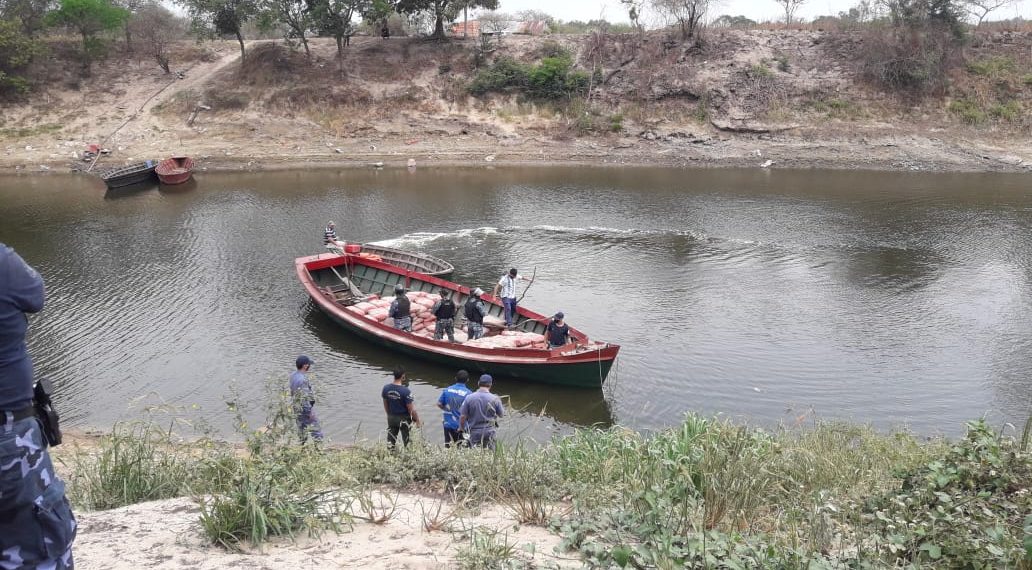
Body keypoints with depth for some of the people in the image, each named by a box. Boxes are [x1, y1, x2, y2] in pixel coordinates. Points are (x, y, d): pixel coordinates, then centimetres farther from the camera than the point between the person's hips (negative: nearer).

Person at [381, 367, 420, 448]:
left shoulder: (386, 388, -10)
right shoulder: (405, 391, -26)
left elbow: (385, 405, 4)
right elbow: (411, 409, -19)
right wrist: (416, 419, -5)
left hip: (391, 417, 5)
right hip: (404, 418, -5)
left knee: (391, 440, 17)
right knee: (407, 440, 11)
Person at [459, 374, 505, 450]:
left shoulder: (469, 398, -9)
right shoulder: (494, 399, -9)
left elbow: (463, 416, -6)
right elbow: (501, 414, 5)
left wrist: (461, 428, 13)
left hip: (474, 432, 0)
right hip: (489, 432, 0)